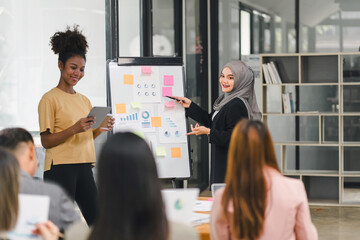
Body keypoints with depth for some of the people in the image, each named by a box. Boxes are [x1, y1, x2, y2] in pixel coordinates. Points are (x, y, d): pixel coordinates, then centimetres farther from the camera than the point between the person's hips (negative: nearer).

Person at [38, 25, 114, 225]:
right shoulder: (50, 99, -4)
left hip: (84, 167, 6)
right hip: (60, 168, -6)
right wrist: (74, 129, -20)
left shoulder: (85, 100, 17)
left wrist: (100, 130, 0)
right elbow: (46, 141, -9)